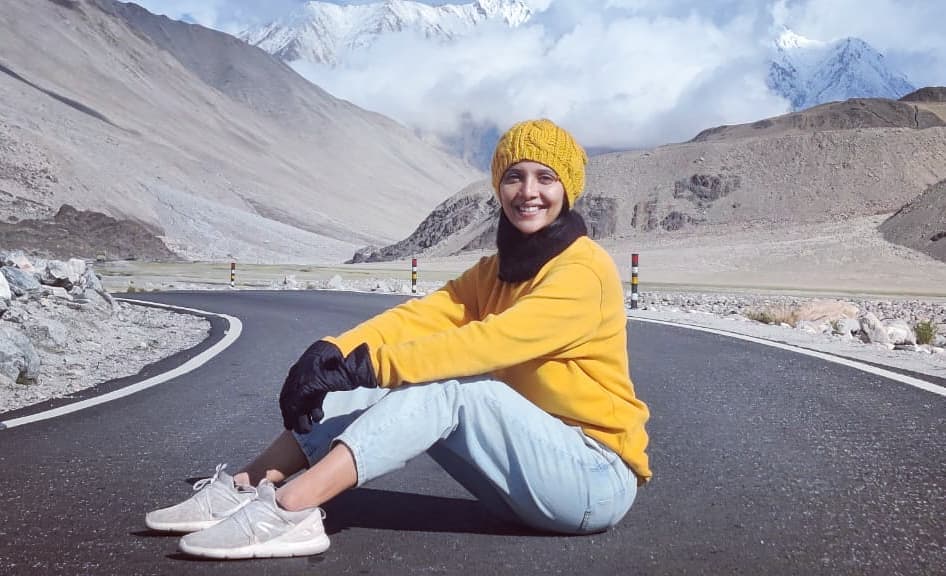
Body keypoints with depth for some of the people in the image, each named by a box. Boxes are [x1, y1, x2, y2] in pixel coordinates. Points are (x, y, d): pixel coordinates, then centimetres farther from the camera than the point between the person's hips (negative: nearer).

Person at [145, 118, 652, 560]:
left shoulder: (585, 270, -15)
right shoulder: (495, 270, 10)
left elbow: (492, 341, -30)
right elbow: (420, 317, -6)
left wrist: (369, 365, -35)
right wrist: (333, 352, -24)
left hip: (597, 478, -7)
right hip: (528, 469, 7)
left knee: (446, 385, -28)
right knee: (392, 385, -9)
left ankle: (287, 509, -36)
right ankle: (247, 487, -15)